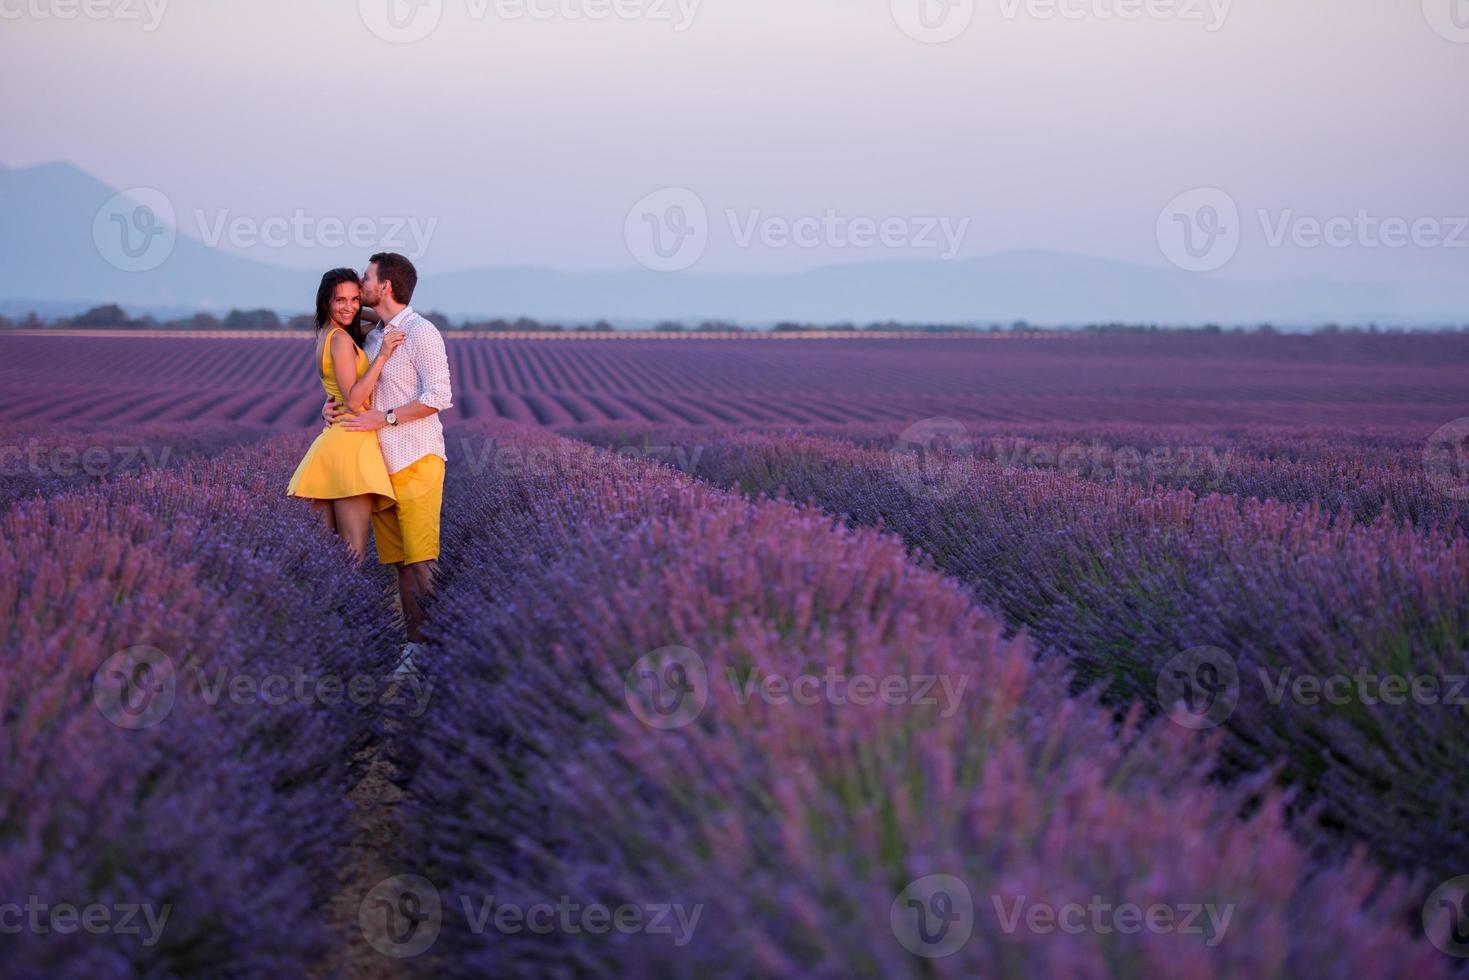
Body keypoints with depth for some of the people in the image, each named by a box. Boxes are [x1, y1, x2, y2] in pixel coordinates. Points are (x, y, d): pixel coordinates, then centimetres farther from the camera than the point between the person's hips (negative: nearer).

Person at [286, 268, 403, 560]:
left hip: (333, 438, 9)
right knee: (354, 553, -12)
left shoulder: (324, 335, 16)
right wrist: (382, 356, -19)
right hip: (352, 443, -9)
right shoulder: (341, 339, -11)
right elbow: (353, 399, -16)